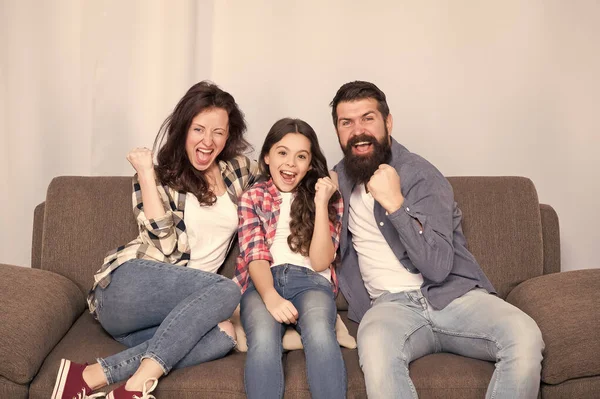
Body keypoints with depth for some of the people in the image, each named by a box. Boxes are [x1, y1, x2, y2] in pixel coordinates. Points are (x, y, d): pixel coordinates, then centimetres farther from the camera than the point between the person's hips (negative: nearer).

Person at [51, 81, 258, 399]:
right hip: (127, 287, -4)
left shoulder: (238, 170, 12)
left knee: (222, 335, -32)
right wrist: (146, 175, -13)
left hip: (179, 303, 4)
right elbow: (164, 244, -12)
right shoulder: (161, 175, 1)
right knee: (225, 290, -31)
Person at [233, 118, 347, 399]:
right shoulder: (252, 198, 13)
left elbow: (320, 262, 3)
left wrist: (321, 205, -6)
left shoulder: (327, 197, 15)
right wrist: (270, 297, -22)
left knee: (320, 335, -35)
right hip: (262, 282, 0)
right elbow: (255, 256, -1)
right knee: (263, 340, -35)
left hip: (310, 281, 0)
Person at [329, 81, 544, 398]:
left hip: (453, 295, -1)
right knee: (374, 348, -37)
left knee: (525, 337, -31)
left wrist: (395, 202, -21)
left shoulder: (422, 176, -3)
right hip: (391, 304, 1)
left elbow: (439, 267, -14)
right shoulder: (340, 179, 13)